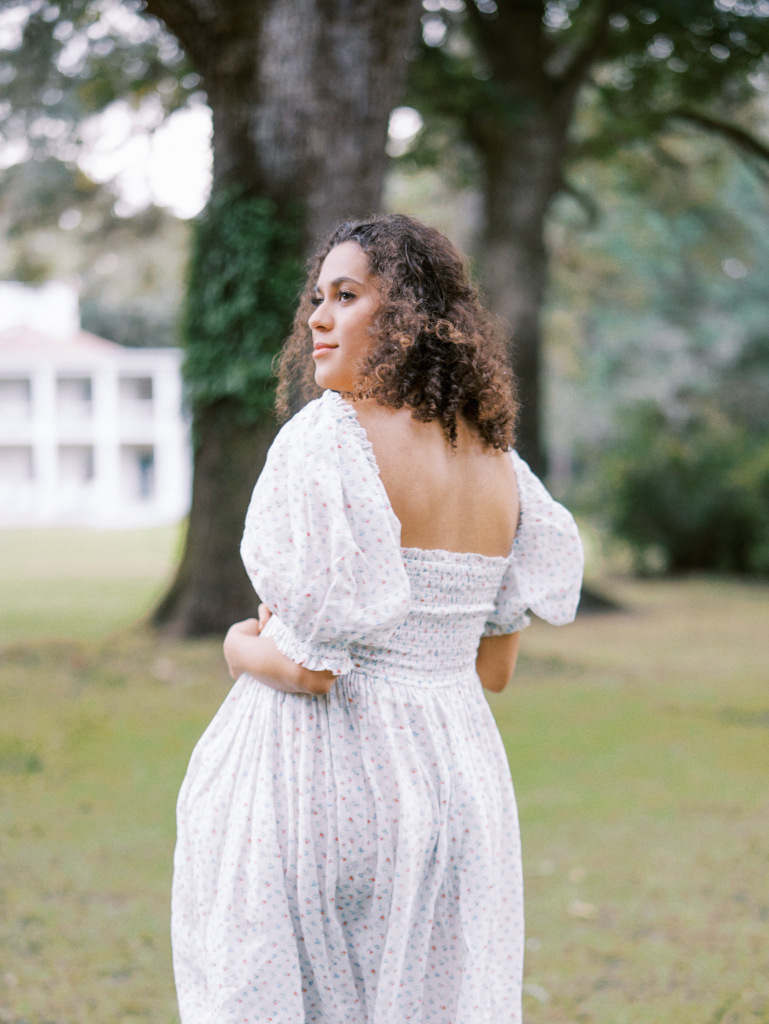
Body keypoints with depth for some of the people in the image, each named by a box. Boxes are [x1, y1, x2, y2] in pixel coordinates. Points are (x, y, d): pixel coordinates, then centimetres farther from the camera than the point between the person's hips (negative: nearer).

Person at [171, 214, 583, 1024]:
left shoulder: (326, 440, -15)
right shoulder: (498, 464, 6)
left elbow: (309, 666, -19)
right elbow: (494, 667, 13)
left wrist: (244, 650, 1)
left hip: (323, 779, -7)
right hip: (458, 780, 7)